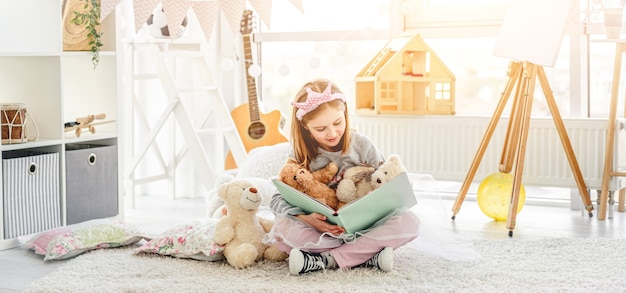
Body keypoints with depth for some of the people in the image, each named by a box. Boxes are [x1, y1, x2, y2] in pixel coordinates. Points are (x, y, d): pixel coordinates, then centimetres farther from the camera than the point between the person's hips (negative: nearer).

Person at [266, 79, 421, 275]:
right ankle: (368, 254, -27)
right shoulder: (301, 155, -5)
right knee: (282, 228, -30)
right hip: (322, 231, -1)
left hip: (363, 227, 1)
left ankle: (326, 259, -26)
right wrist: (306, 218, -30)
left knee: (410, 222, -25)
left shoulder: (362, 145, -4)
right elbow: (278, 198, -10)